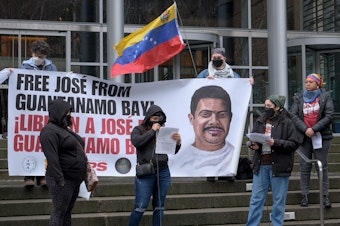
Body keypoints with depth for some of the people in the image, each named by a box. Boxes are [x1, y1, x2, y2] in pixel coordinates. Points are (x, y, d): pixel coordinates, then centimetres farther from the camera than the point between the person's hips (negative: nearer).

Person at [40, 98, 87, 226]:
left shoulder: (65, 129, 17)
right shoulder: (50, 131, -13)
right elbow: (52, 158, -21)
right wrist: (60, 180, -25)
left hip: (74, 180, 9)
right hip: (63, 180, -9)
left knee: (67, 211, 12)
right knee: (59, 211, -5)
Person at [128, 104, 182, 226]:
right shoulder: (139, 129, 5)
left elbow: (174, 151, 11)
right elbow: (136, 142, -15)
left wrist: (177, 142, -11)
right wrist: (152, 131, -10)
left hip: (163, 173, 3)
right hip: (146, 174, -3)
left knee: (159, 207, 7)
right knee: (140, 207, -7)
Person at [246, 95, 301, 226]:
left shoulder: (287, 123, -6)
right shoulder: (260, 122, 9)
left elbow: (294, 143, -10)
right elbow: (252, 138, 20)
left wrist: (276, 143, -20)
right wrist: (253, 145, -3)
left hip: (278, 166, -4)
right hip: (261, 166, 4)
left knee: (279, 201, 7)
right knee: (256, 199, 6)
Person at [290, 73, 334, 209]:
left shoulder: (325, 97, 3)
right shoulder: (299, 98, 9)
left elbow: (329, 116, -6)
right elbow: (294, 115, 0)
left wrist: (314, 129, -13)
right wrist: (305, 129, -13)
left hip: (321, 136, -2)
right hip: (304, 136, 2)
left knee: (322, 166, 1)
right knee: (304, 167, 3)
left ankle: (325, 195, 6)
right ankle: (305, 195, 9)